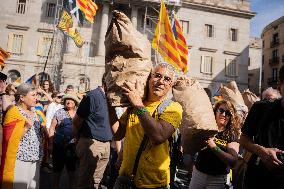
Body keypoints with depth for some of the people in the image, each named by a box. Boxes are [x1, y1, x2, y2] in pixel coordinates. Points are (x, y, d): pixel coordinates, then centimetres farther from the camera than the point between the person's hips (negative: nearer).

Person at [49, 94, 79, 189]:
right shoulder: (59, 112, -1)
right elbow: (52, 128, -1)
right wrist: (51, 144, -7)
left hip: (73, 145, 2)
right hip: (59, 145, -2)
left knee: (72, 167, 14)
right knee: (58, 167, 11)